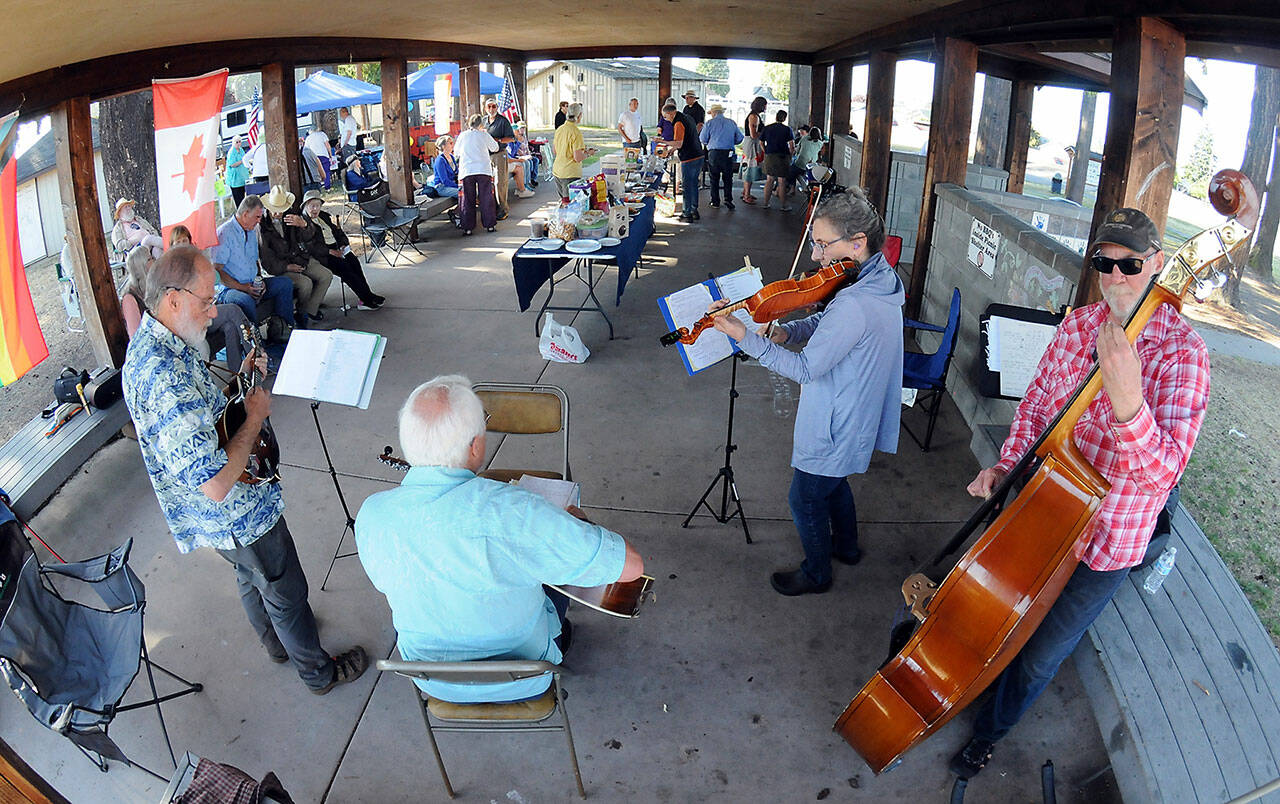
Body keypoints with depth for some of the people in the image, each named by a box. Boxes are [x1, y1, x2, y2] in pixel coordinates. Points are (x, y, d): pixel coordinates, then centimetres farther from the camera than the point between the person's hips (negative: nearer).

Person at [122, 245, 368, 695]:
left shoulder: (147, 345, -2)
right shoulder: (165, 375, -36)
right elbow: (215, 484, -37)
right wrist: (254, 416, -25)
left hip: (218, 515, 10)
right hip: (238, 517, -10)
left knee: (252, 578, 32)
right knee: (287, 593, 13)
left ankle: (277, 643, 56)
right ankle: (318, 672, 36)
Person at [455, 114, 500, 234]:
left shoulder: (463, 135, 5)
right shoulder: (484, 135, 2)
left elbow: (456, 151, 17)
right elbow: (495, 148, 16)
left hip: (466, 171, 1)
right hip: (484, 170, -1)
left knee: (468, 200, 4)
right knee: (486, 198, 7)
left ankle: (467, 227, 3)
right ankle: (489, 224, 8)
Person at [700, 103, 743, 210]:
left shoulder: (709, 123, 0)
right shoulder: (732, 123, 8)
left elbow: (703, 139, 1)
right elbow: (739, 138, 9)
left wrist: (707, 143, 23)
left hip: (714, 153, -1)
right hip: (728, 154, 1)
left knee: (714, 178, 7)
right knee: (728, 177, 8)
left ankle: (715, 201, 9)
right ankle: (728, 199, -3)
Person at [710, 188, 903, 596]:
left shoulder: (854, 305, -35)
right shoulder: (881, 279, -3)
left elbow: (805, 369, -29)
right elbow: (827, 323, 9)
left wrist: (746, 338, -29)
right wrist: (788, 330, -9)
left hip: (836, 430, -9)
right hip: (857, 420, 9)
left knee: (805, 500, 12)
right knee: (832, 481, 31)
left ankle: (816, 573, 34)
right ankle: (846, 545, 53)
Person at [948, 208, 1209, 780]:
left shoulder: (1182, 354, -21)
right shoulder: (1079, 324, -3)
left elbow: (1161, 474, -31)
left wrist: (1127, 399, -49)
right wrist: (1007, 465, -5)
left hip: (1103, 545, -4)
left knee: (1037, 659, 13)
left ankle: (990, 731, 41)